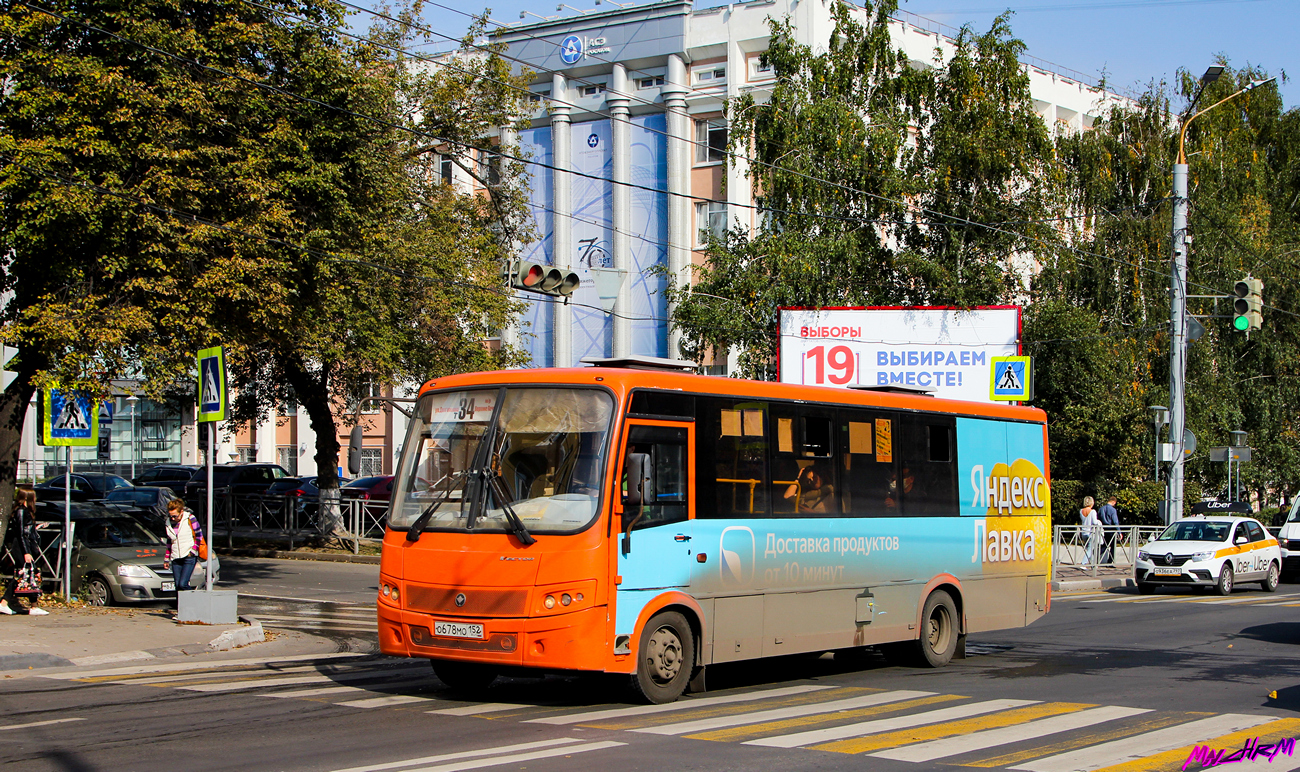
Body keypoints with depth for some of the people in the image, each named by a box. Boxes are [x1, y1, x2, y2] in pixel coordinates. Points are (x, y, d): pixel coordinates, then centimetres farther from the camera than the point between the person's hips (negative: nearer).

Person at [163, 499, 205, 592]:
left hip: (189, 557, -5)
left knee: (182, 584, -17)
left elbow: (198, 535, -1)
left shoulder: (190, 519, -6)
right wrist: (166, 559, 19)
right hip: (175, 559, 5)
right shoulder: (169, 522, 9)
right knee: (178, 586, 1)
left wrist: (193, 551, -10)